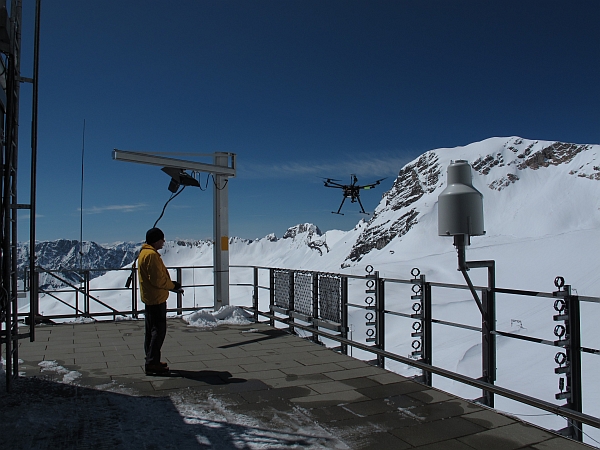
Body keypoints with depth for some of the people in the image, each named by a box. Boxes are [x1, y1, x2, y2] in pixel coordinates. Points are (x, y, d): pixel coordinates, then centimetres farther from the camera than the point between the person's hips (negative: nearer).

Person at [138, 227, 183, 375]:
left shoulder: (145, 253, 15)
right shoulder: (151, 255, -18)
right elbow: (157, 279, -23)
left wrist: (171, 284, 9)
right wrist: (173, 285, -9)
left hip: (150, 298, 11)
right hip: (156, 298, -11)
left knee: (151, 330, 16)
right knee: (159, 330, -5)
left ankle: (151, 362, 24)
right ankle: (152, 364, -1)